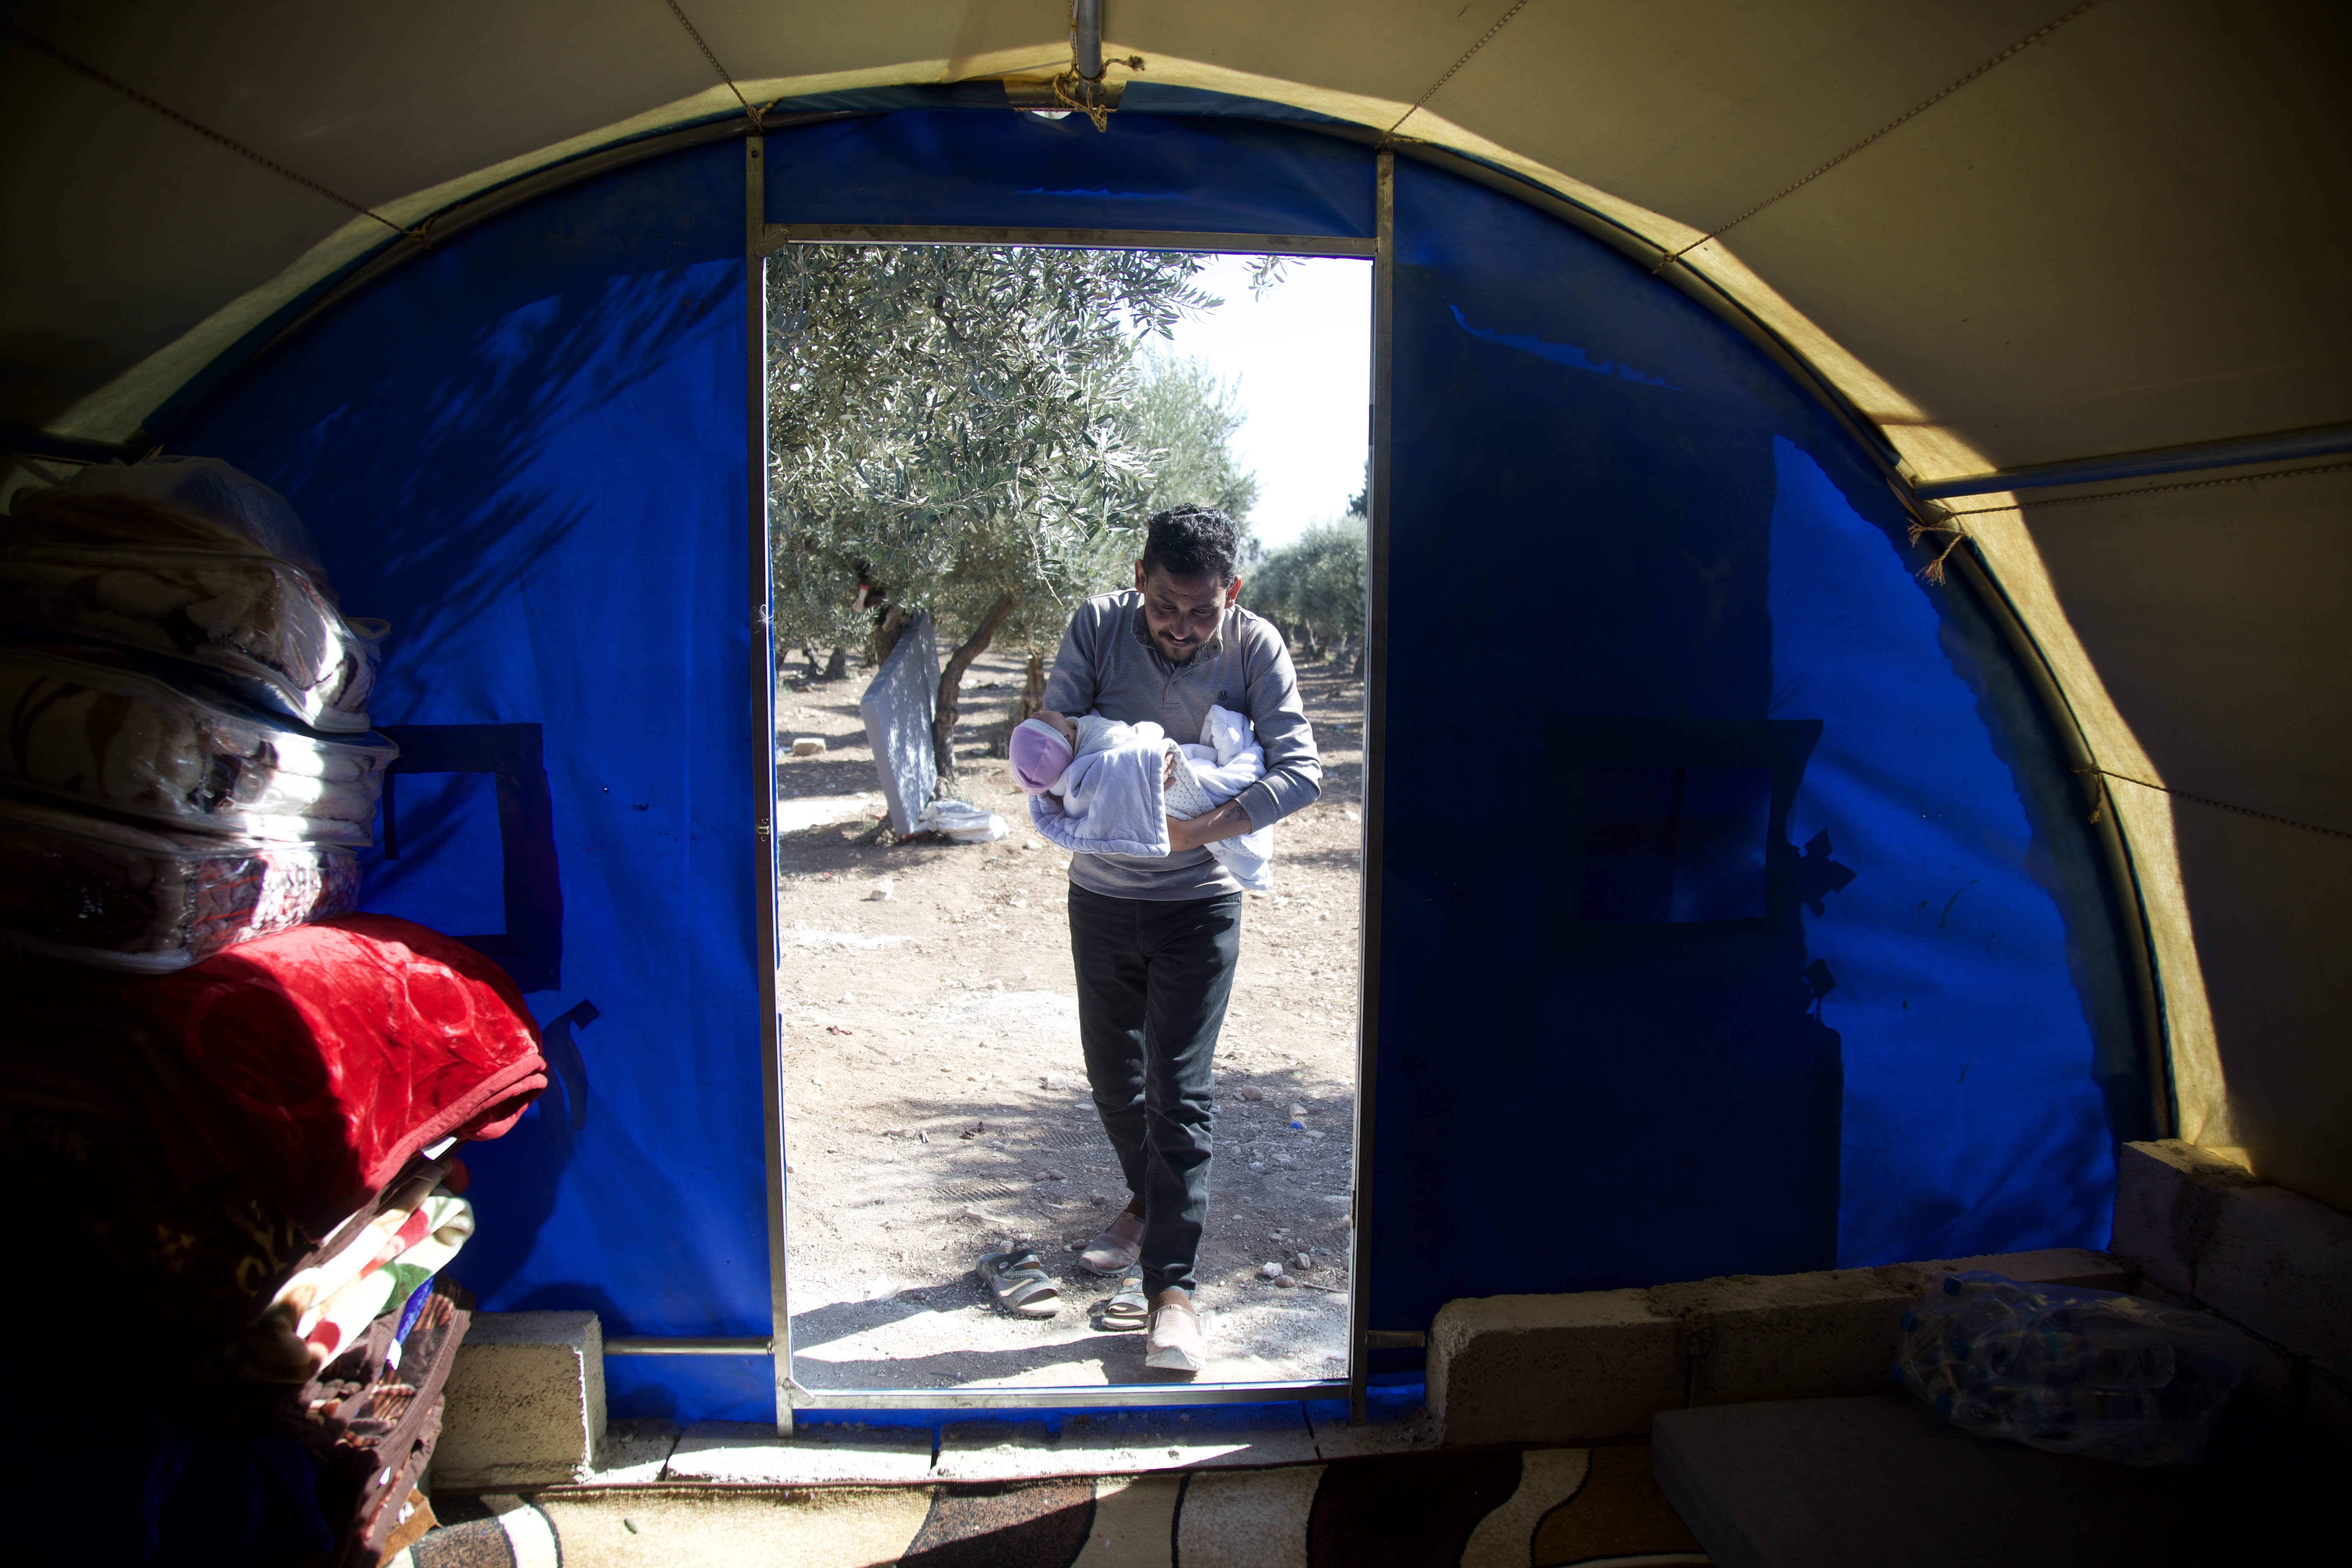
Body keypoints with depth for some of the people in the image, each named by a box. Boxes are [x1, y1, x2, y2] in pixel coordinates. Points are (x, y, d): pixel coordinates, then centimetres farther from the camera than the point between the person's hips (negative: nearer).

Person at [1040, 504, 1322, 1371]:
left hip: (1198, 902, -3)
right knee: (1111, 1074, 17)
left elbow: (1301, 770, -20)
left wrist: (1200, 828, -33)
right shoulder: (1097, 626, -11)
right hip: (1102, 897, 3)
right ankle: (1149, 1204, 42)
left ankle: (1172, 1285, 3)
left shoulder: (1255, 647, -14)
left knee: (1179, 1091, -5)